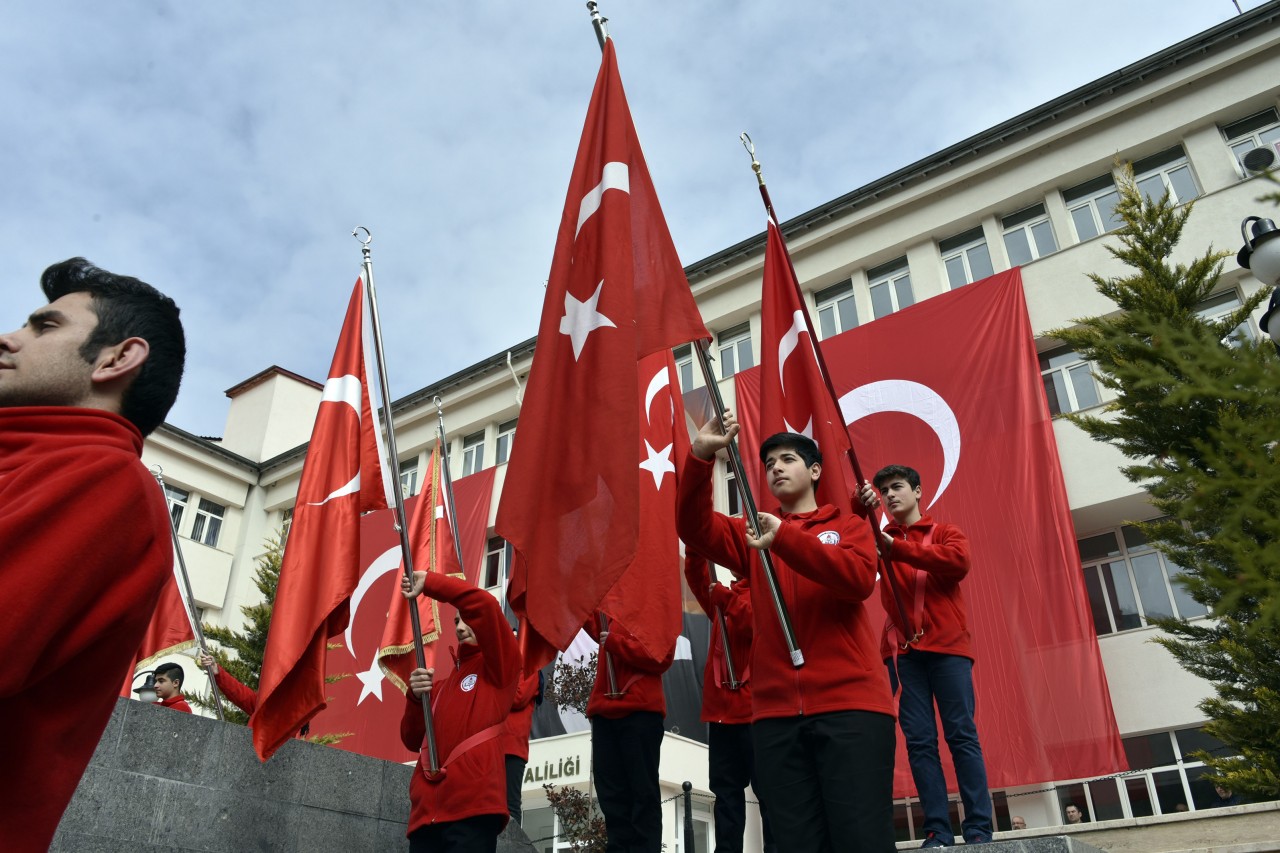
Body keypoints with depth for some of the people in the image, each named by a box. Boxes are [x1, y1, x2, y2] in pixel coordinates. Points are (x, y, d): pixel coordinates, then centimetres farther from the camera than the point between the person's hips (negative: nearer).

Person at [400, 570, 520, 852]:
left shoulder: (499, 668, 7)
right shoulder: (441, 683, 26)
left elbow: (482, 604, -9)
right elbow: (413, 741, 19)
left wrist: (428, 582, -1)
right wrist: (416, 697, 2)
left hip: (473, 810, -6)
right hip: (426, 813, 6)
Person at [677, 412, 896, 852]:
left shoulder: (848, 524, 12)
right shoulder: (752, 536, 18)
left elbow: (860, 579, -9)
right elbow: (694, 528, 0)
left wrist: (784, 538, -18)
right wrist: (700, 455, -13)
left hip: (850, 704, -2)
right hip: (776, 713, 3)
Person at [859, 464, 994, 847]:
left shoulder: (945, 531, 11)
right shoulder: (880, 536, 16)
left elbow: (958, 562, -10)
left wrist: (896, 548, -16)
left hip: (947, 644, -2)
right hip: (902, 649, 2)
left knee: (962, 734, -3)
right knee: (919, 740, -1)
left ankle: (979, 829, 0)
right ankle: (938, 831, 1)